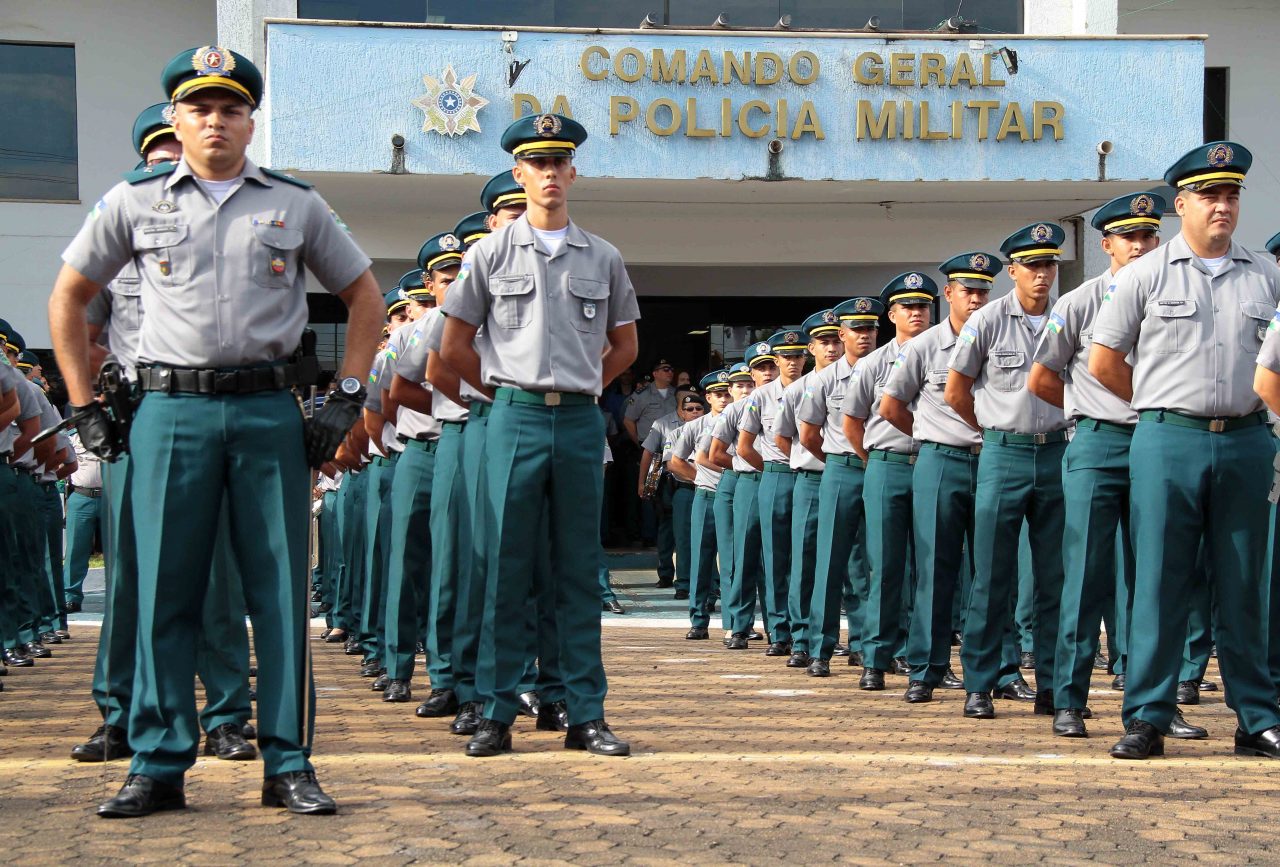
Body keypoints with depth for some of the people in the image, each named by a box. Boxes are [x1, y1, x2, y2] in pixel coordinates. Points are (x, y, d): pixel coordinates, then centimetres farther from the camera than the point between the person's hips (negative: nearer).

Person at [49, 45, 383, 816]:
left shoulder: (296, 204, 10)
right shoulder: (134, 202, 9)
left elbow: (366, 298, 15)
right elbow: (68, 297, 16)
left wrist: (347, 399, 5)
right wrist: (86, 407, 9)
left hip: (270, 411, 0)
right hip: (171, 408, 0)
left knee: (282, 589, 0)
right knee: (164, 590, 0)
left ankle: (289, 764, 7)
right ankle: (158, 766, 8)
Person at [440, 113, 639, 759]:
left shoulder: (603, 259, 11)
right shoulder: (491, 253, 6)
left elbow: (624, 346, 21)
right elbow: (453, 346, 9)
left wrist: (580, 389, 12)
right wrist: (506, 393, 10)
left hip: (581, 421, 2)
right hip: (514, 419, -2)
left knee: (579, 572, 5)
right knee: (507, 569, -2)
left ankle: (586, 716, 8)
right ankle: (495, 715, 3)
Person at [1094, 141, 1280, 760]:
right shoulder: (1145, 275, 3)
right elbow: (1103, 362, 5)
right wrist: (1163, 406, 8)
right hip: (1168, 443, -2)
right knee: (1159, 582, -2)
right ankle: (1146, 718, 3)